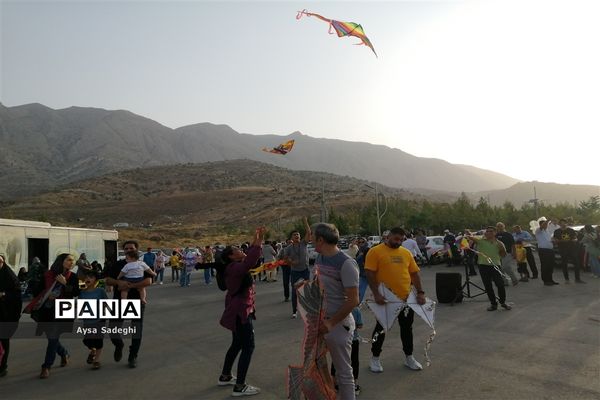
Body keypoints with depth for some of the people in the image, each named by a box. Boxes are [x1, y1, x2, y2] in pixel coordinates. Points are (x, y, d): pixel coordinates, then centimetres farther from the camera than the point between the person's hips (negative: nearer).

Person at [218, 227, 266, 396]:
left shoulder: (235, 267, 8)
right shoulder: (234, 268, -21)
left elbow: (248, 256, 20)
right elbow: (250, 262, -40)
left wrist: (255, 241, 11)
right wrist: (259, 242, -36)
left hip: (238, 311, 10)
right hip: (240, 312, -10)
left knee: (237, 344, 21)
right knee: (248, 347, -5)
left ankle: (225, 377, 34)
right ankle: (239, 387, 1)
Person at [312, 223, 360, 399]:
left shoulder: (346, 263, -19)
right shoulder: (319, 258, 5)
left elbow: (353, 300, -20)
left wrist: (332, 322, -18)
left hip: (338, 324, -7)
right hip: (320, 320, 7)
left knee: (343, 371, 8)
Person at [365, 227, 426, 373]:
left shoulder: (406, 253, 7)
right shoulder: (375, 251, -9)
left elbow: (414, 273, 10)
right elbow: (370, 274, -14)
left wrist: (420, 292, 0)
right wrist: (376, 294, -20)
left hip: (406, 298, 5)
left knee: (407, 327, 16)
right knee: (381, 328, 8)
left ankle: (409, 357, 33)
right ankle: (375, 358, 23)